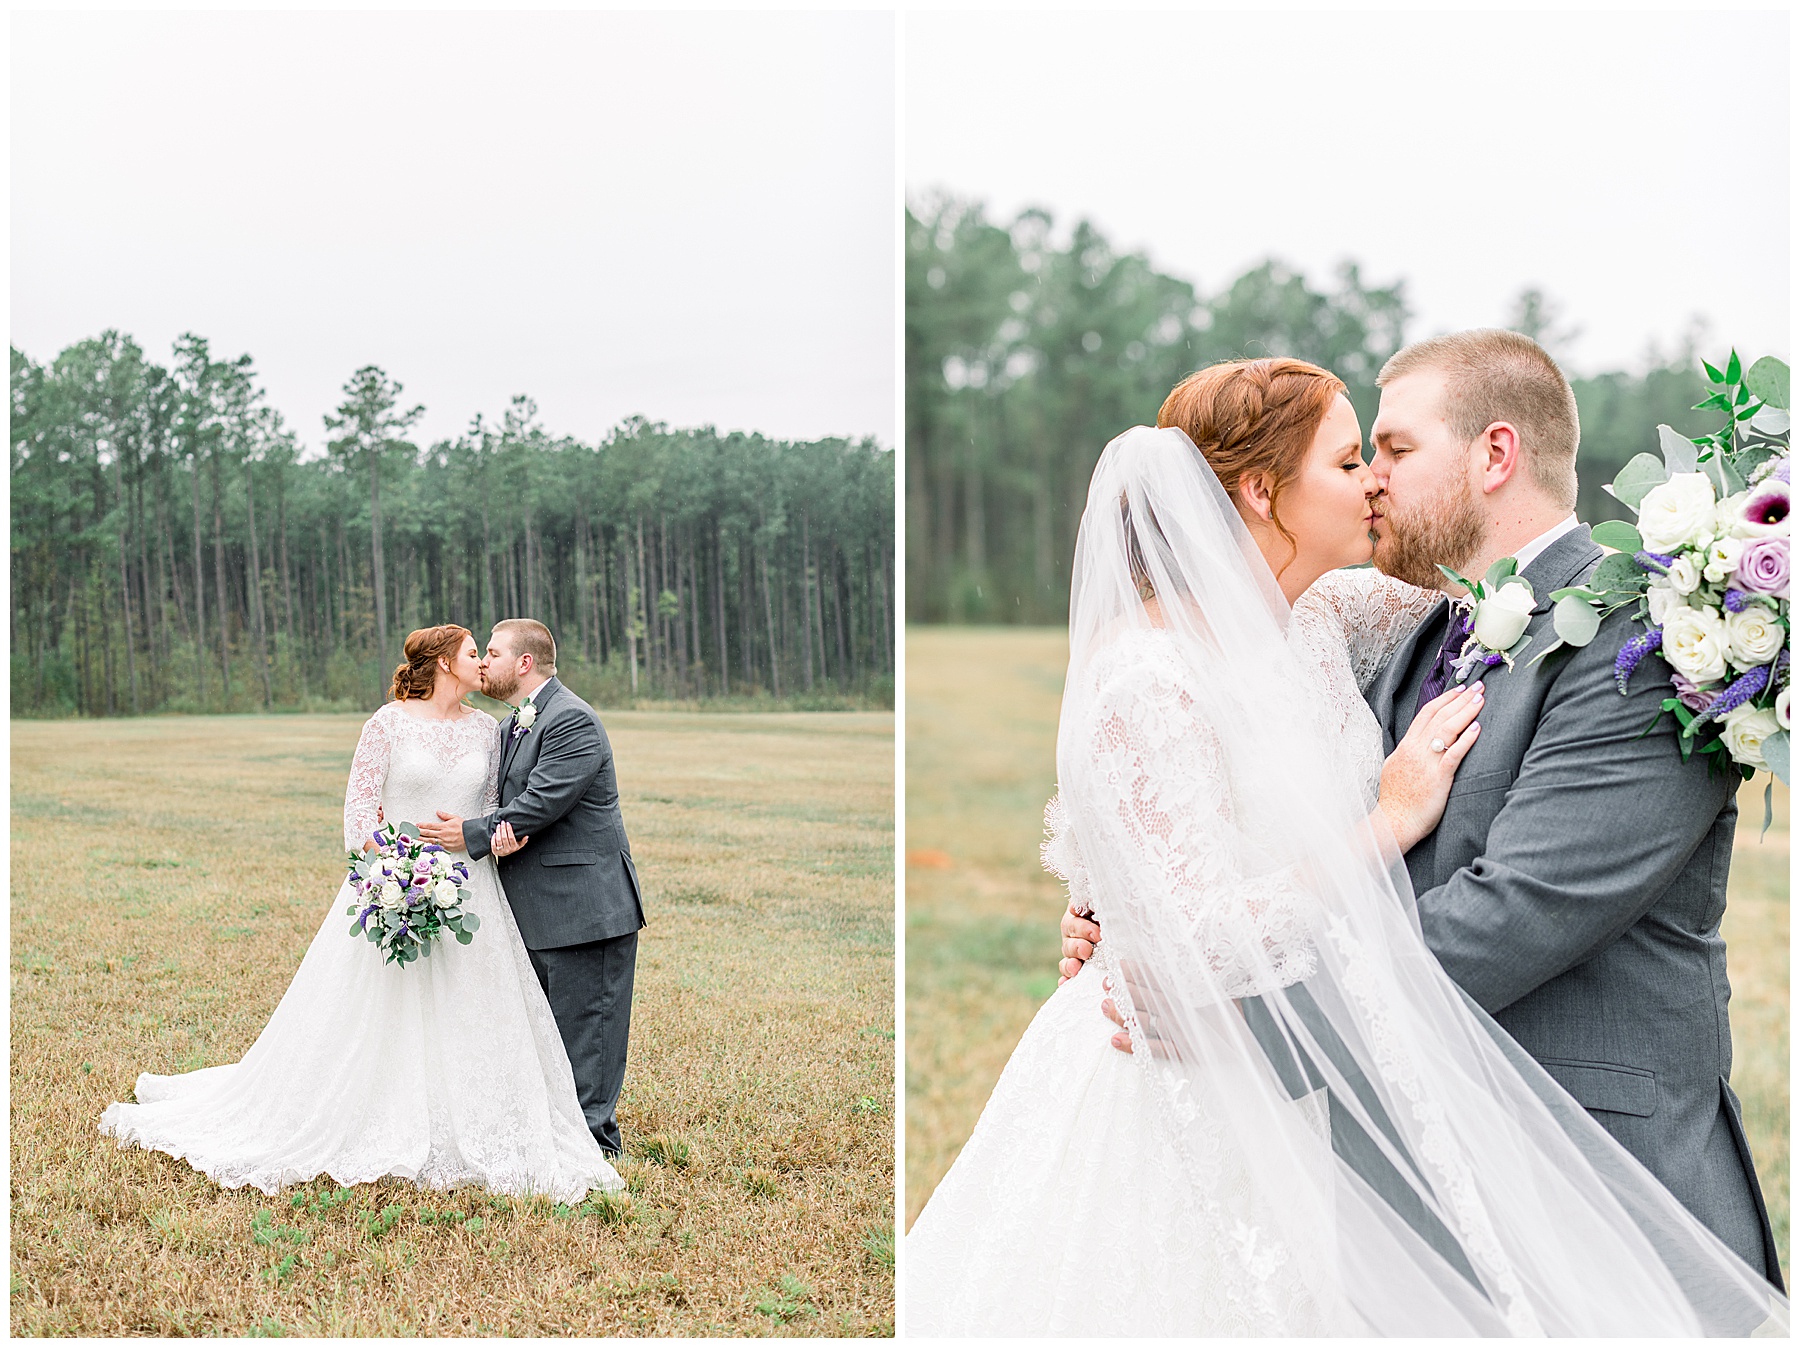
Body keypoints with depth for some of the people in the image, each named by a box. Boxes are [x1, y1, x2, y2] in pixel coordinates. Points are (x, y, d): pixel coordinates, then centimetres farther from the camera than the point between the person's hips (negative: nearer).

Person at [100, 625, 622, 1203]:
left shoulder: (484, 729, 9)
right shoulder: (389, 723, -5)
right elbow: (360, 803, -6)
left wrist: (502, 832, -8)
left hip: (468, 889, 4)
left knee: (470, 1017, 4)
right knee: (375, 1014, 1)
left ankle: (473, 1141, 14)